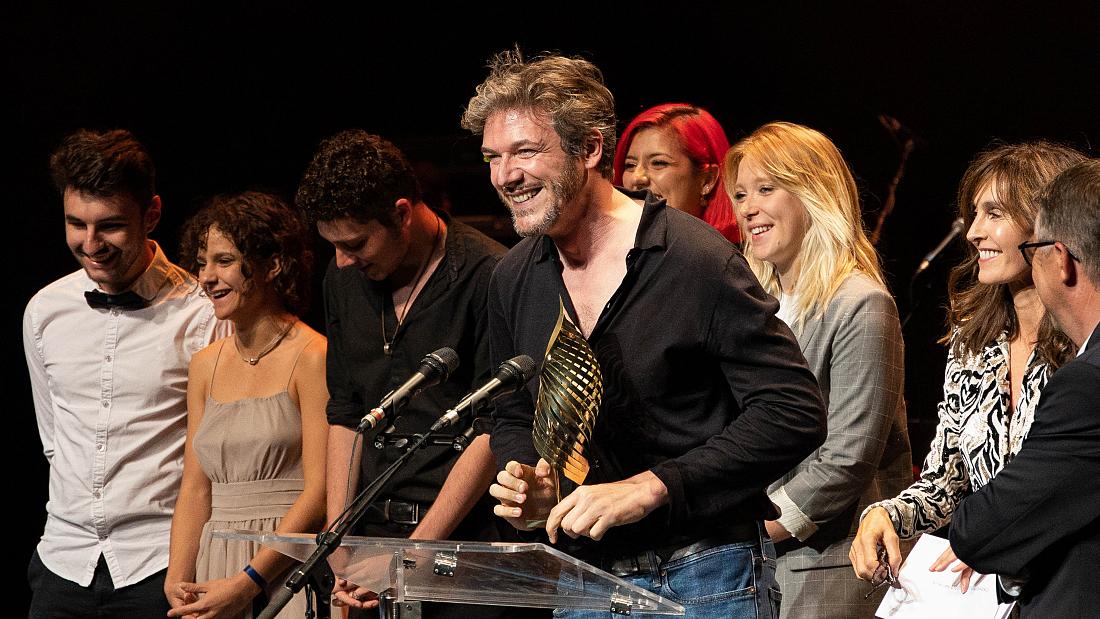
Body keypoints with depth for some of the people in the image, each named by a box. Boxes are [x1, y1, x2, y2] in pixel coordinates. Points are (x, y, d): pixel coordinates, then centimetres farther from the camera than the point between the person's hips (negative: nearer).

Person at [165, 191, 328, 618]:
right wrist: (178, 580, -4)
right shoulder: (205, 365, 12)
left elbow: (320, 491, -13)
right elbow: (195, 489, 11)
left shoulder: (313, 358, -8)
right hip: (216, 564, 6)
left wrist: (247, 582, -16)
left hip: (288, 572, -5)